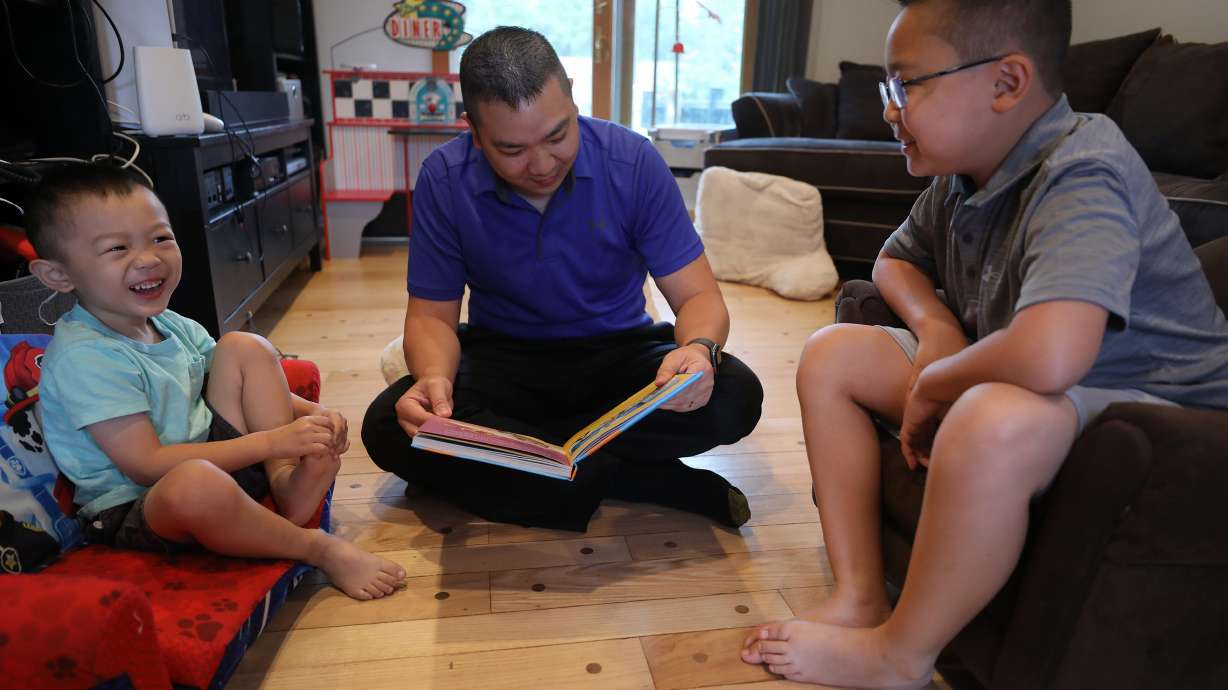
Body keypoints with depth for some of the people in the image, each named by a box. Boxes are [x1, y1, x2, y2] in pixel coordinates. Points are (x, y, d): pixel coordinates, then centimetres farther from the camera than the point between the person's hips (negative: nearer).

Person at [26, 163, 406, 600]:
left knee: (244, 348, 0)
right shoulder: (84, 356, -21)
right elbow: (147, 465, -24)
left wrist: (308, 412, -10)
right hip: (133, 510, -8)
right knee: (196, 483, -43)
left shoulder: (171, 327, 5)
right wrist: (273, 441, -26)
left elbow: (251, 387, 12)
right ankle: (319, 548, -17)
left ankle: (286, 481, -14)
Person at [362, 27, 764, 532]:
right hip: (502, 359, 1)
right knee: (388, 428, -27)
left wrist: (699, 349, -37)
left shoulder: (633, 161, -15)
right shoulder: (444, 180, -12)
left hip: (618, 353, 0)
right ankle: (650, 484, -25)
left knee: (734, 397, -28)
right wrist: (434, 378, -31)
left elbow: (698, 296, -12)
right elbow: (432, 314, -7)